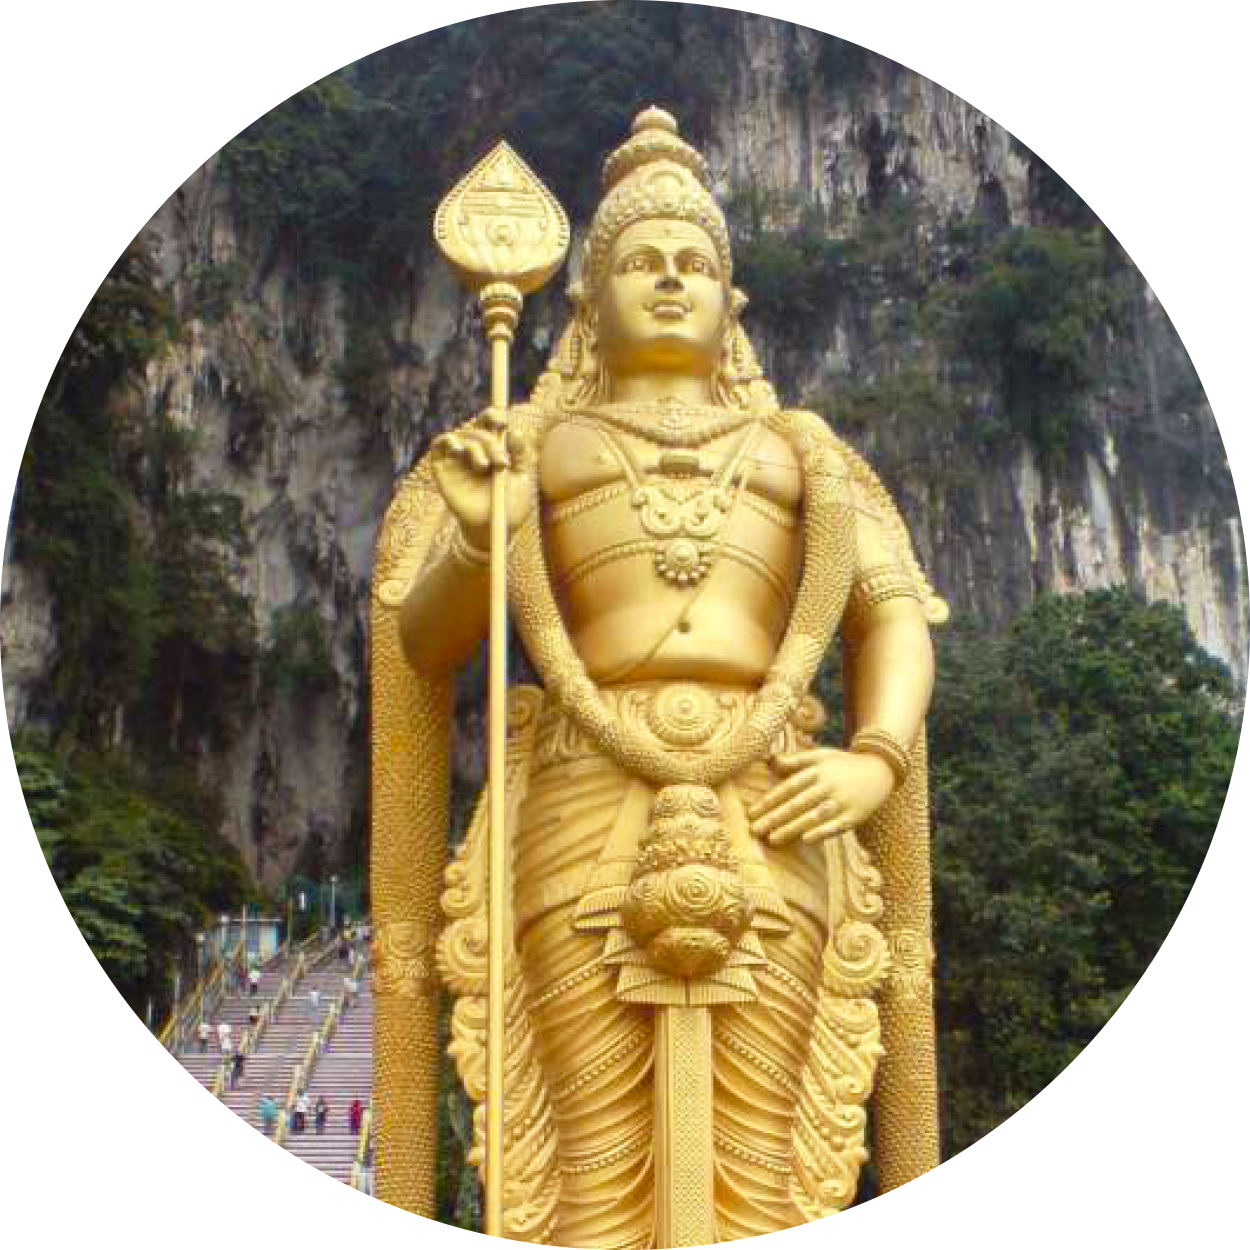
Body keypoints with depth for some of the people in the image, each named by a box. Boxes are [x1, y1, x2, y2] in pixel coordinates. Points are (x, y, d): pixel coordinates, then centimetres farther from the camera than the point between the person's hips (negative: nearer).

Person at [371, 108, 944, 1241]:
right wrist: (478, 537, -12)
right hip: (588, 818, -1)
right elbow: (422, 640, 10)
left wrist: (877, 763, -5)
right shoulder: (531, 447, 19)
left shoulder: (797, 450, 23)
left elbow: (894, 620, 14)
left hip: (769, 826, 1)